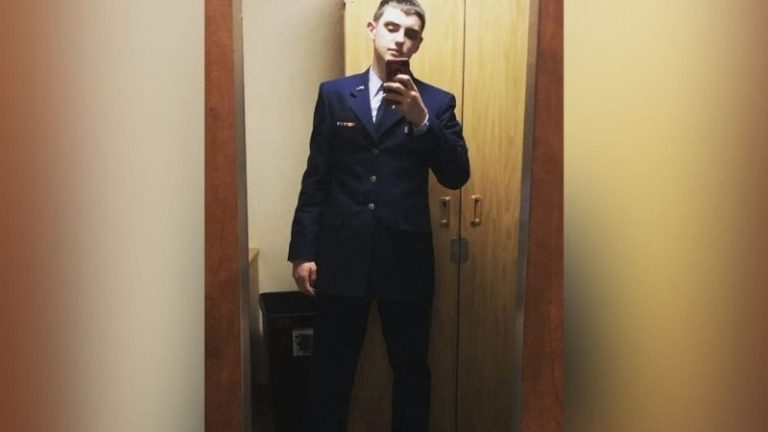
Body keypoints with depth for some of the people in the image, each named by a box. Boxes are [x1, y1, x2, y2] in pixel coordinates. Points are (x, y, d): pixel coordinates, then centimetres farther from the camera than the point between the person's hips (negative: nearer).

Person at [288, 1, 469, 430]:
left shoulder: (436, 101, 4)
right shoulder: (334, 94, 6)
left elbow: (457, 175, -7)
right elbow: (316, 178, 4)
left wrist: (420, 118, -19)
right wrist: (303, 250, 0)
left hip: (406, 257, 0)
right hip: (343, 254, 0)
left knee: (411, 368, 12)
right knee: (331, 369, 9)